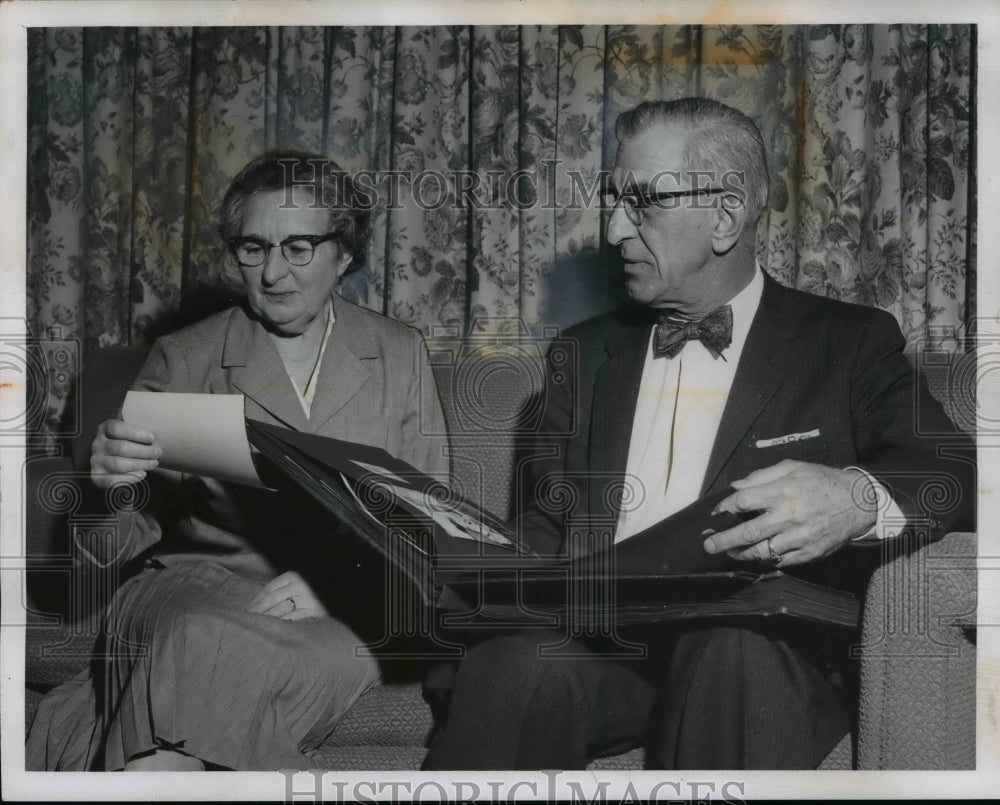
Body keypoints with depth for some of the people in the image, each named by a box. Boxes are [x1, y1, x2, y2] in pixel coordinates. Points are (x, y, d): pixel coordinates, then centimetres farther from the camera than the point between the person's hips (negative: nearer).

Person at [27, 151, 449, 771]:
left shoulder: (400, 355, 9)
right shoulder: (183, 360, 5)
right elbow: (116, 547, 2)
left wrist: (335, 586, -13)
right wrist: (108, 485, -22)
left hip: (346, 608, 2)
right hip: (194, 586, -1)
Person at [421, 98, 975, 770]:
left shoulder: (851, 343, 10)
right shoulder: (587, 353, 19)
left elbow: (954, 473, -1)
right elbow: (543, 528, 16)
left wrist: (858, 500, -24)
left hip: (771, 655, -1)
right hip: (600, 646, 2)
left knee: (732, 652, -35)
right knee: (518, 662, -30)